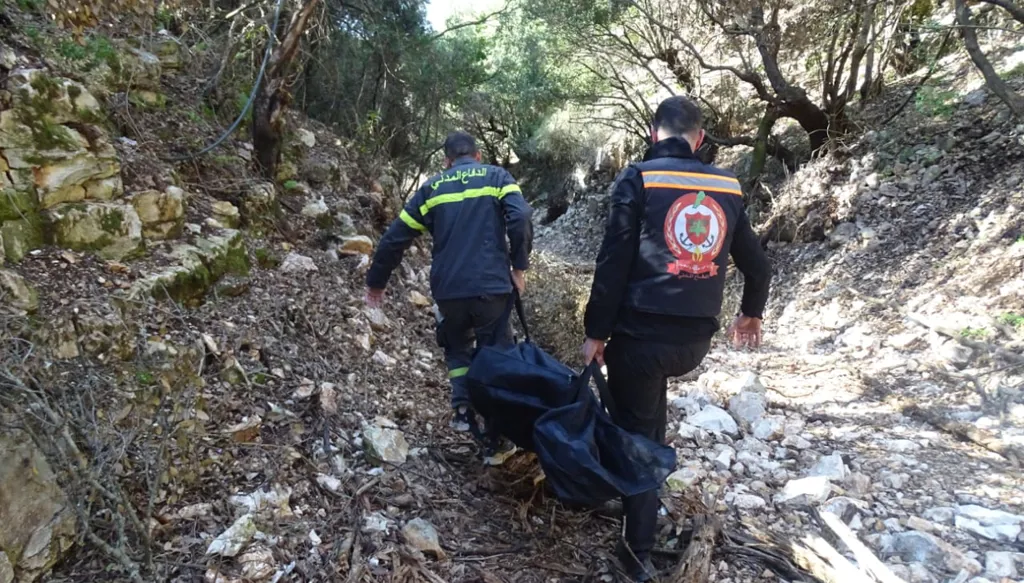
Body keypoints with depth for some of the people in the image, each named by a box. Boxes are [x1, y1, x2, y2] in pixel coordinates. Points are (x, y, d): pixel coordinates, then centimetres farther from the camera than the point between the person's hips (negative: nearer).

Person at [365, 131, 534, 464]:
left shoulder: (432, 187, 13)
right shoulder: (497, 177, 8)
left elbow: (395, 238, 11)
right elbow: (521, 219, -12)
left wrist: (376, 281, 22)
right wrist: (519, 267, -3)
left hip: (448, 291, 2)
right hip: (492, 287, -2)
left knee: (458, 349, 27)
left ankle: (462, 407, 6)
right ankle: (496, 441, 13)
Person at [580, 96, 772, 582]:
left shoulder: (638, 179, -6)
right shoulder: (727, 186, 8)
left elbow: (612, 263, -11)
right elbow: (757, 264, 15)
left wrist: (596, 332, -4)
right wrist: (751, 314, 32)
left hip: (641, 332, -5)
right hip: (696, 340, 5)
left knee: (635, 434, 8)